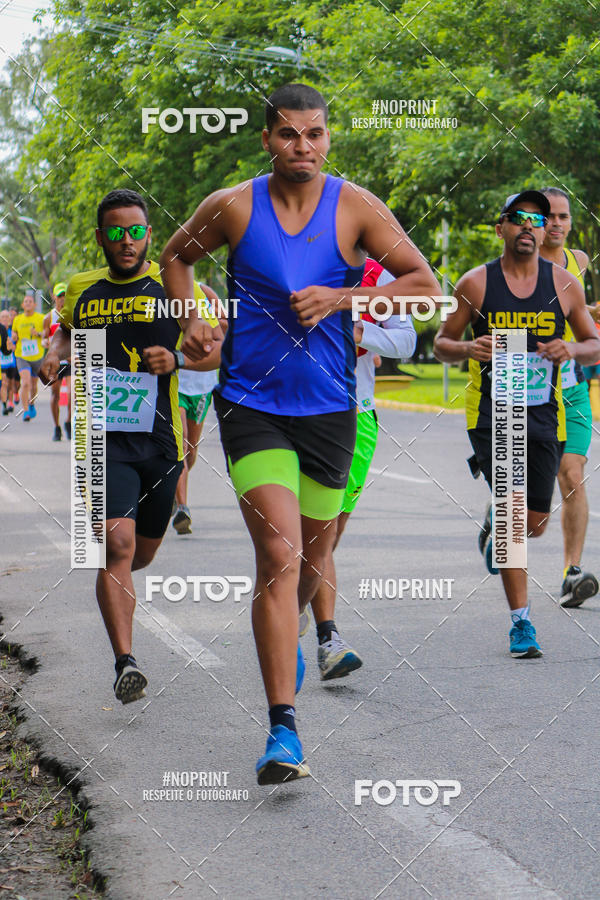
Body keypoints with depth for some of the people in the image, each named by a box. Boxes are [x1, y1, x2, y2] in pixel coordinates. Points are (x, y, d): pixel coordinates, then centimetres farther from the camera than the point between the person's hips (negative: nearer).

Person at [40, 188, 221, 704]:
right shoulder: (82, 290, 7)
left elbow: (214, 350, 3)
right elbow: (67, 330, 28)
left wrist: (176, 359, -17)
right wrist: (55, 354, 6)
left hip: (160, 438, 1)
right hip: (103, 436, -1)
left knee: (143, 552, 15)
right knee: (118, 543, -18)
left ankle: (113, 583, 52)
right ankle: (125, 662, -17)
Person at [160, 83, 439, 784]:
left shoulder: (355, 208, -3)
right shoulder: (233, 207, -2)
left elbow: (424, 284, -3)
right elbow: (177, 255, 17)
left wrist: (340, 298, -14)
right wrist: (192, 323, 2)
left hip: (329, 406, 2)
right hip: (251, 404, -2)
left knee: (314, 556, 16)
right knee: (279, 554, -16)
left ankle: (286, 634, 52)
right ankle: (283, 730, -15)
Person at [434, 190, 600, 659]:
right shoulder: (476, 283, -1)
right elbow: (441, 343, 6)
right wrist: (467, 349, -16)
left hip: (543, 414, 3)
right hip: (490, 413, -3)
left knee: (534, 523, 8)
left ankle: (495, 530, 46)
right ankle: (521, 621, -8)